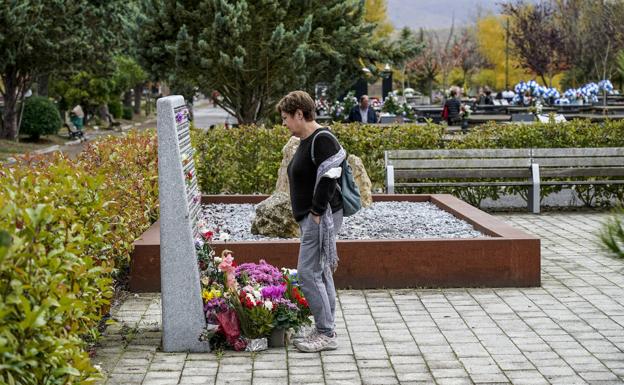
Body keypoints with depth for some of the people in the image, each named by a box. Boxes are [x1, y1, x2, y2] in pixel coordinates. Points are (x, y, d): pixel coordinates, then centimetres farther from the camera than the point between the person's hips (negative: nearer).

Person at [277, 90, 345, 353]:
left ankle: (326, 333, -6)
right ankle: (327, 331, 19)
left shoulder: (322, 140, -15)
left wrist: (317, 213, -20)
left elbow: (328, 179, -23)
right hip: (311, 218, 11)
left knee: (308, 273, -11)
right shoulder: (307, 141, 16)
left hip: (321, 218, -11)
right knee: (321, 273, 13)